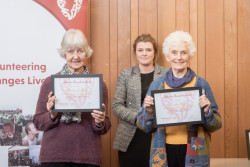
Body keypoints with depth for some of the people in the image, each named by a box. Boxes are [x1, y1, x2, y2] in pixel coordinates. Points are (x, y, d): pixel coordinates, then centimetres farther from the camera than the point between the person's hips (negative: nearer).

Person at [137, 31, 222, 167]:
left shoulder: (201, 84, 0)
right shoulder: (156, 85, 4)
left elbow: (216, 125, 2)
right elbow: (144, 126, 6)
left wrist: (207, 111, -17)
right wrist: (148, 111, -13)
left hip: (194, 153, -1)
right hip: (164, 152, 1)